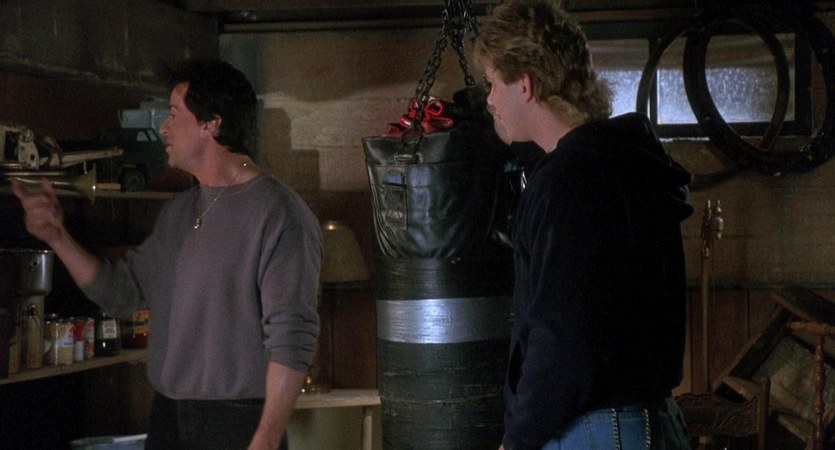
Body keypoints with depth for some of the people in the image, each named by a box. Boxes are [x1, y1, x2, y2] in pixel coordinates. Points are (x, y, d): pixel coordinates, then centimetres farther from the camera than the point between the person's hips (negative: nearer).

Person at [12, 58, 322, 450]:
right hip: (167, 417, 7)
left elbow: (291, 339, -18)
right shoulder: (177, 211, 12)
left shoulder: (277, 212, -14)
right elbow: (121, 290, 16)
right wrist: (57, 237, 4)